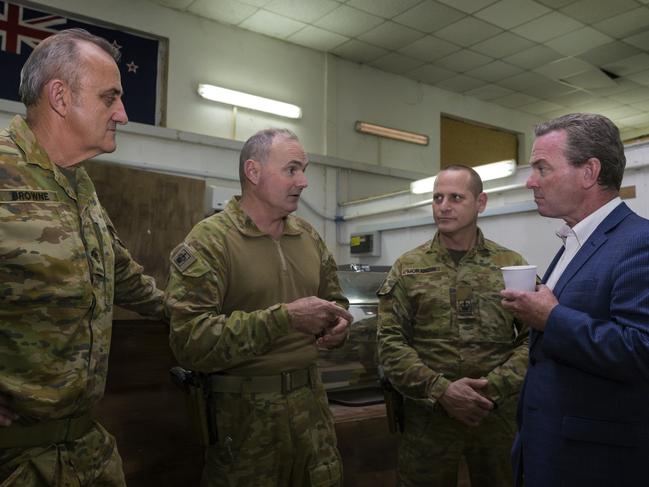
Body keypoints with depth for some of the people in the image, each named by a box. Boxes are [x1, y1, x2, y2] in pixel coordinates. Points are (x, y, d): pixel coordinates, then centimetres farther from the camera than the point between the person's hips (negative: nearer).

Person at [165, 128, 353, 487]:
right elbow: (190, 340, -22)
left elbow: (335, 300, 21)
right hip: (245, 413, -5)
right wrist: (284, 317, -25)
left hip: (311, 403, 6)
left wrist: (338, 324, -2)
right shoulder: (209, 241, -12)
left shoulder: (309, 236, 8)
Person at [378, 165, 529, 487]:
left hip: (499, 416, 1)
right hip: (427, 417, 0)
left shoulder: (512, 265, 4)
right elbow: (390, 343, -4)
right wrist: (440, 390, -14)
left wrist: (494, 387, -14)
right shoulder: (407, 268, 2)